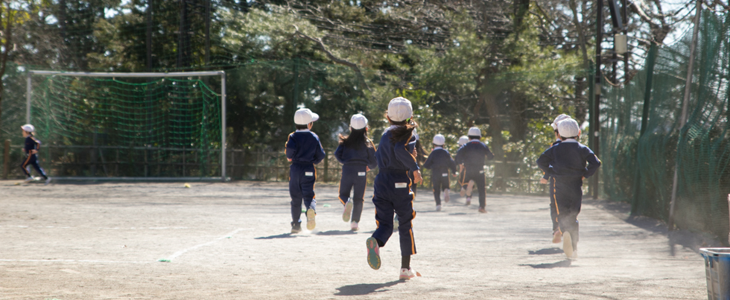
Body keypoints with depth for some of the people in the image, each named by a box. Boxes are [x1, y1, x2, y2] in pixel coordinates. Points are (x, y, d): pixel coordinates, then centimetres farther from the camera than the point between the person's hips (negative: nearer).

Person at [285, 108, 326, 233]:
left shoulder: (293, 136, -2)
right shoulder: (314, 137, 2)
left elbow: (290, 148, -22)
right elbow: (321, 155, 2)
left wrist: (290, 157, -1)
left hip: (295, 169, 0)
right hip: (309, 170, 0)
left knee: (295, 198, 9)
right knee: (309, 195, -2)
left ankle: (296, 224, 11)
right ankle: (311, 209, -36)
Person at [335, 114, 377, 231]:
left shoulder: (346, 141, 2)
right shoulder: (367, 143, 1)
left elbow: (337, 154, -5)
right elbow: (374, 161, 2)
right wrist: (369, 167, 23)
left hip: (347, 169, 0)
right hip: (361, 171, 0)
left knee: (343, 194, 11)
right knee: (359, 198, 8)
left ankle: (347, 202, -24)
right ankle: (355, 222, 0)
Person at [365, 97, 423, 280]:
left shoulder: (386, 134, 14)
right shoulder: (408, 134, -5)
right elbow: (400, 150, -25)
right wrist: (415, 168, -21)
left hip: (381, 182, 4)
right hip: (400, 184, -4)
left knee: (385, 224, 2)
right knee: (405, 226, 10)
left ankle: (375, 242, -34)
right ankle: (405, 268, 13)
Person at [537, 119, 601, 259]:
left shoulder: (555, 149, 5)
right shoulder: (582, 149, 2)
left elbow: (541, 161, 0)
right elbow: (595, 163, -8)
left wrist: (552, 173, 8)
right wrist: (585, 174, 3)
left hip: (559, 186, 0)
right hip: (576, 186, 0)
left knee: (562, 213, 4)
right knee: (573, 215, 9)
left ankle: (565, 231, -29)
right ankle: (573, 248, 2)